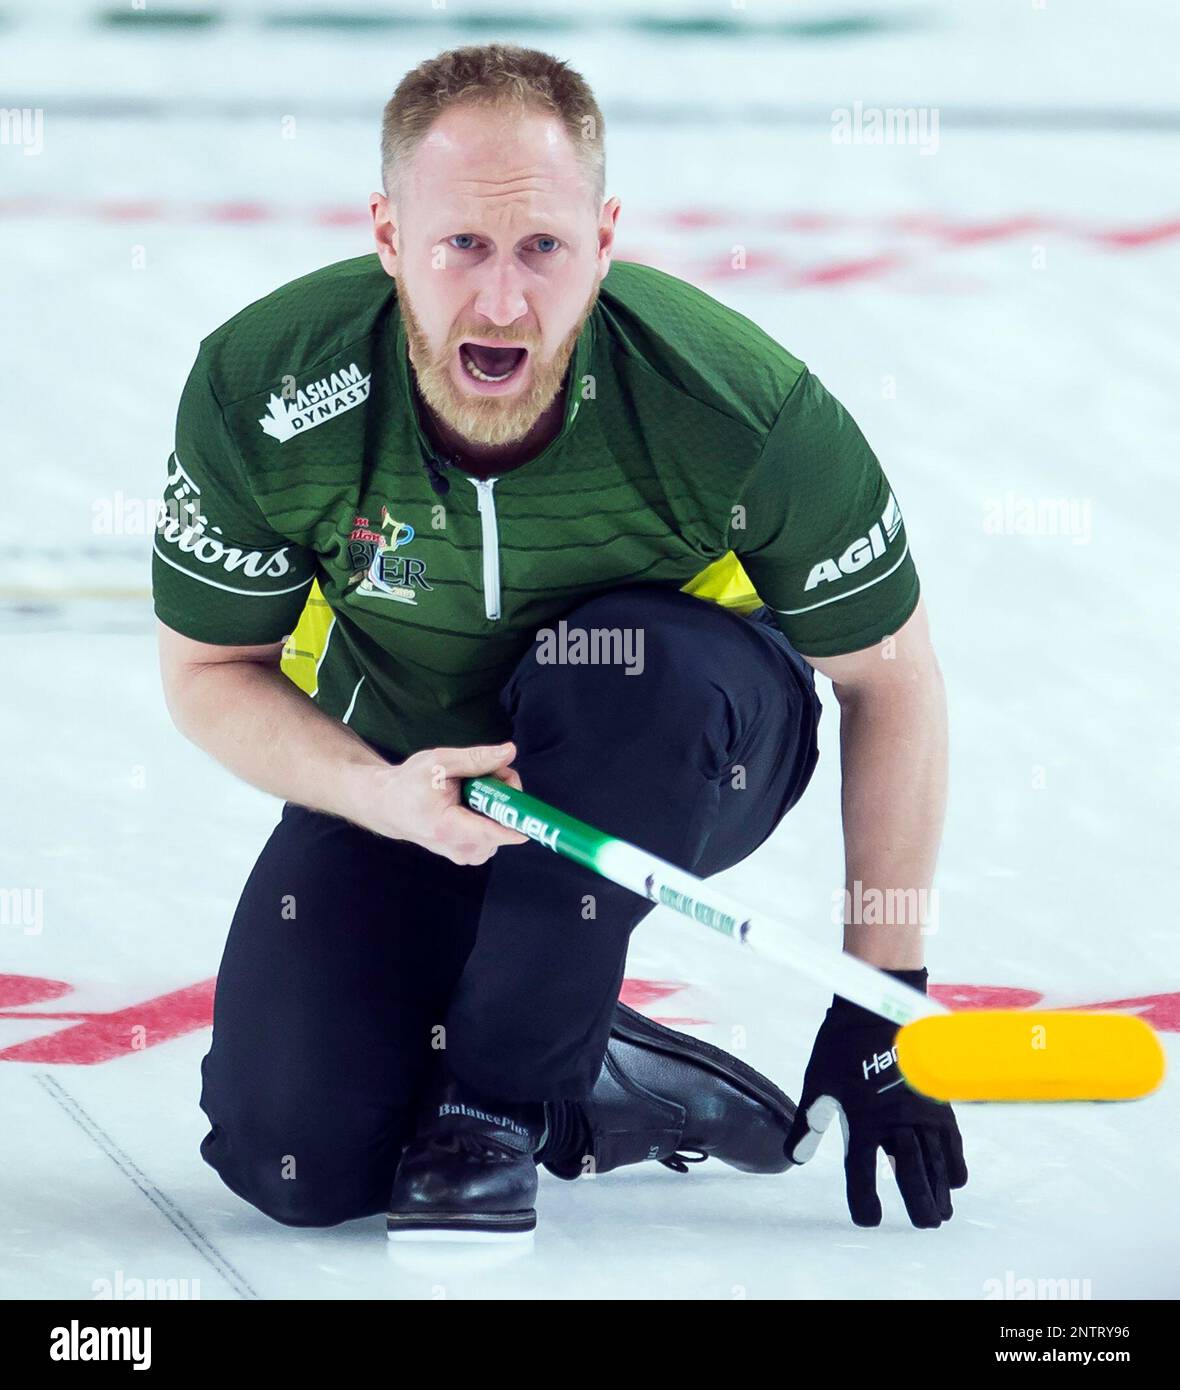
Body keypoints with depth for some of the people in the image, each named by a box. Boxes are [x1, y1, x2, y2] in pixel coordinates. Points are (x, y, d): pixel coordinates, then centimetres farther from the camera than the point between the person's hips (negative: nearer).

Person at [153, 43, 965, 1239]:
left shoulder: (743, 407, -29)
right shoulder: (260, 390, -25)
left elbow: (890, 681, -14)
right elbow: (209, 672, -8)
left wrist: (881, 1005, -14)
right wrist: (376, 794, -29)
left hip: (679, 760, -1)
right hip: (397, 769, 1)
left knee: (629, 666, -38)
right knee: (291, 1162, -18)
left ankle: (500, 1095, -19)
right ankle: (579, 1083, 13)